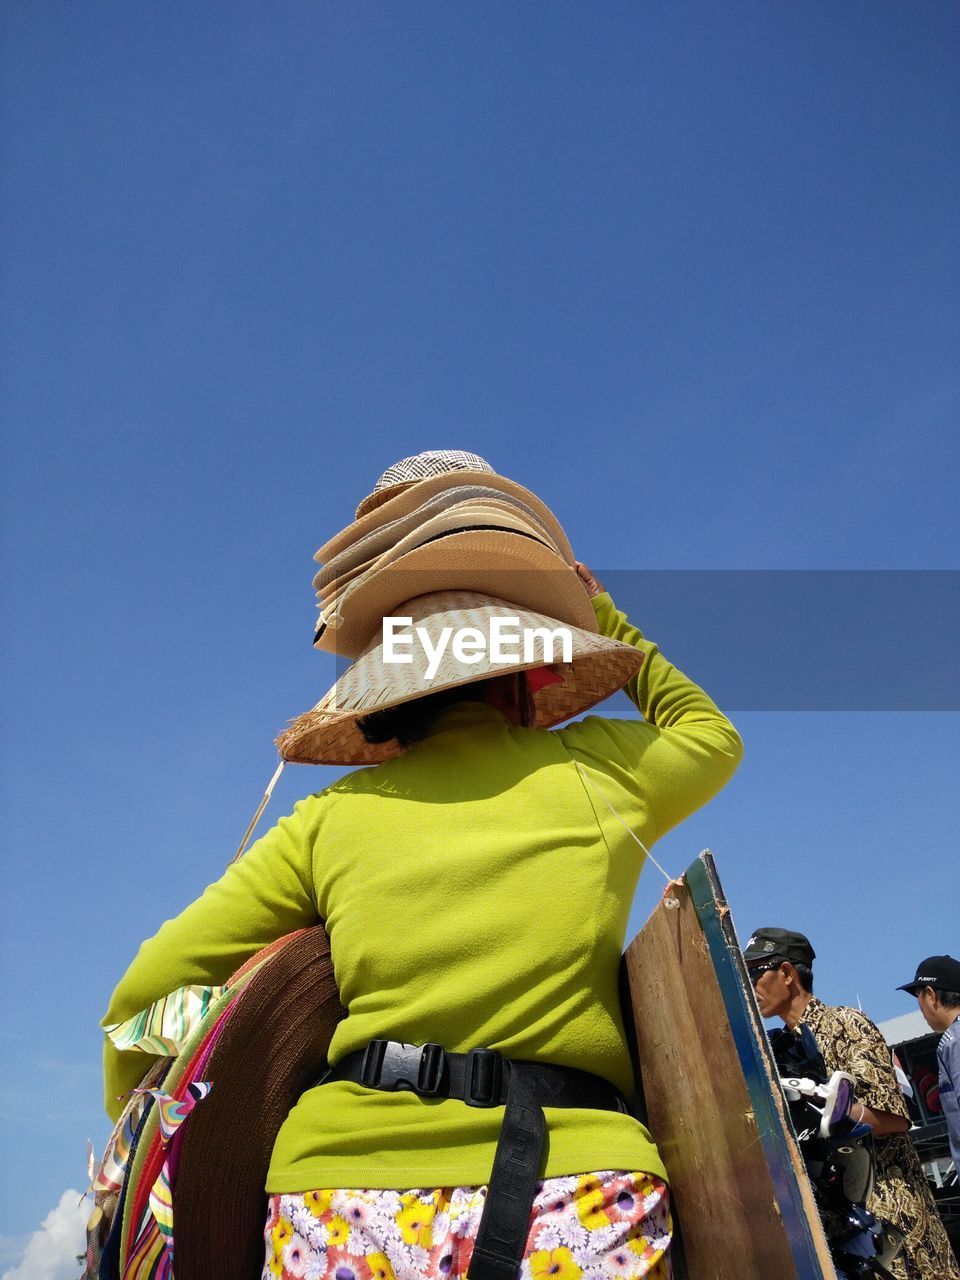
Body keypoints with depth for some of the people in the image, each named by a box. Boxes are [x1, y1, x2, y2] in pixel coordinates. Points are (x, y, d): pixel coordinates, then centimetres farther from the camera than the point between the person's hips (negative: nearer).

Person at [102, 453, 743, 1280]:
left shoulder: (331, 816, 6)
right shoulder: (597, 768, 5)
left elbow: (150, 990, 6)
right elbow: (711, 731, 27)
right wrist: (603, 618, 34)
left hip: (342, 1214, 2)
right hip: (570, 1207, -1)